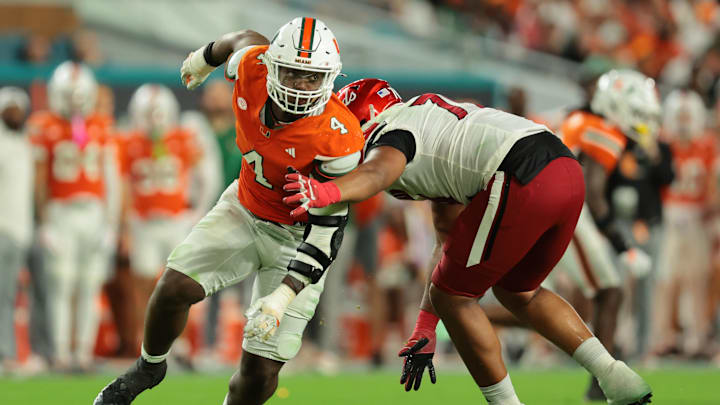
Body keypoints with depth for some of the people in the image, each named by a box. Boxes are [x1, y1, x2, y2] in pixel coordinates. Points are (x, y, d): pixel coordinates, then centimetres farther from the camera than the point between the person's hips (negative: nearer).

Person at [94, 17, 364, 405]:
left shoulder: (338, 142, -32)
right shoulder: (253, 67, -20)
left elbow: (328, 228, -26)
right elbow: (245, 39, 6)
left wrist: (284, 295, -34)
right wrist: (205, 58, 29)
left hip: (297, 238, -4)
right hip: (245, 210, 4)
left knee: (261, 370, -9)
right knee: (174, 288, -10)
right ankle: (149, 366, 21)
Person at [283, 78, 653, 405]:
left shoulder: (387, 136, 7)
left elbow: (379, 170, -22)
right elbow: (452, 244, 34)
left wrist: (328, 192, -42)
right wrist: (425, 326, 35)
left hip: (522, 182, -9)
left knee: (451, 296, 6)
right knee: (515, 291, 28)